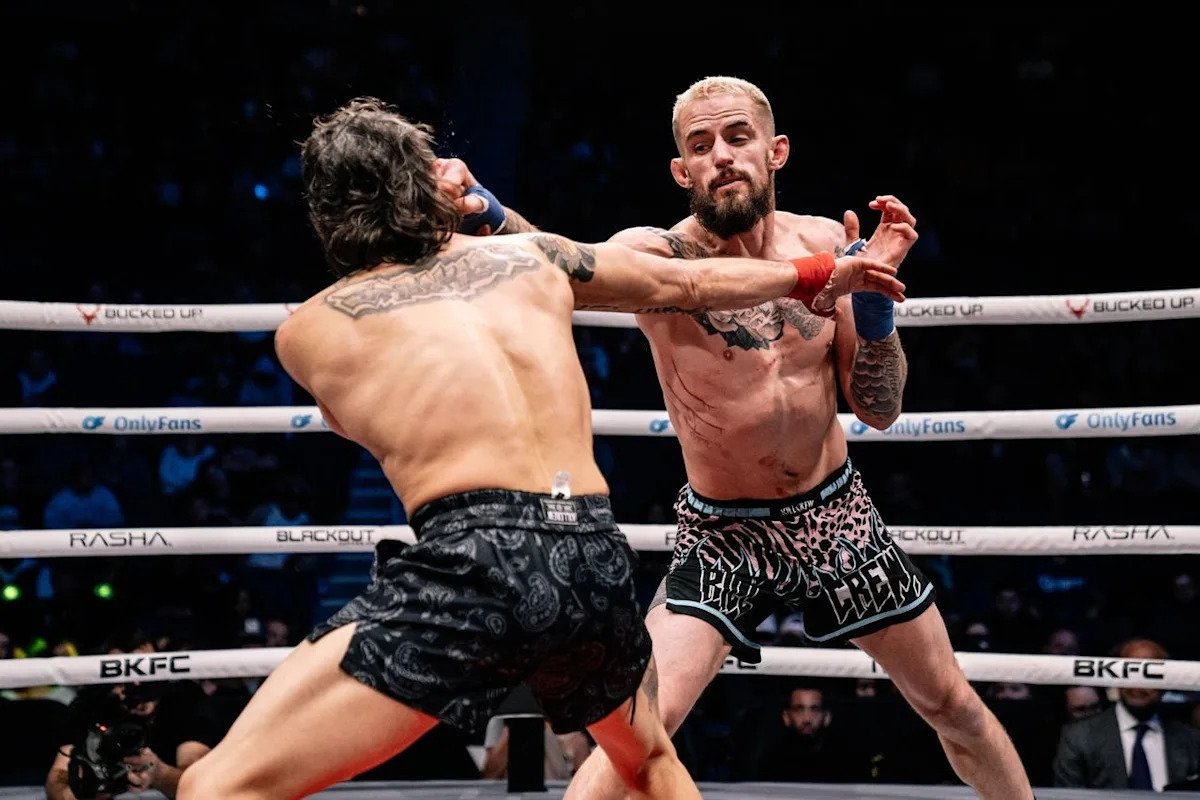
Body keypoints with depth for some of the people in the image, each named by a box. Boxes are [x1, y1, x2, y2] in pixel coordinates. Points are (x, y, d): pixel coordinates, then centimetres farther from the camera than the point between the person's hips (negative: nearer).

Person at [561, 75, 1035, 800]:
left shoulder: (823, 243, -4)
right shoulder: (658, 256, -16)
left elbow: (880, 409, -3)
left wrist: (872, 290, -17)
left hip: (837, 514, 4)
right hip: (723, 533, -4)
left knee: (952, 702, 15)